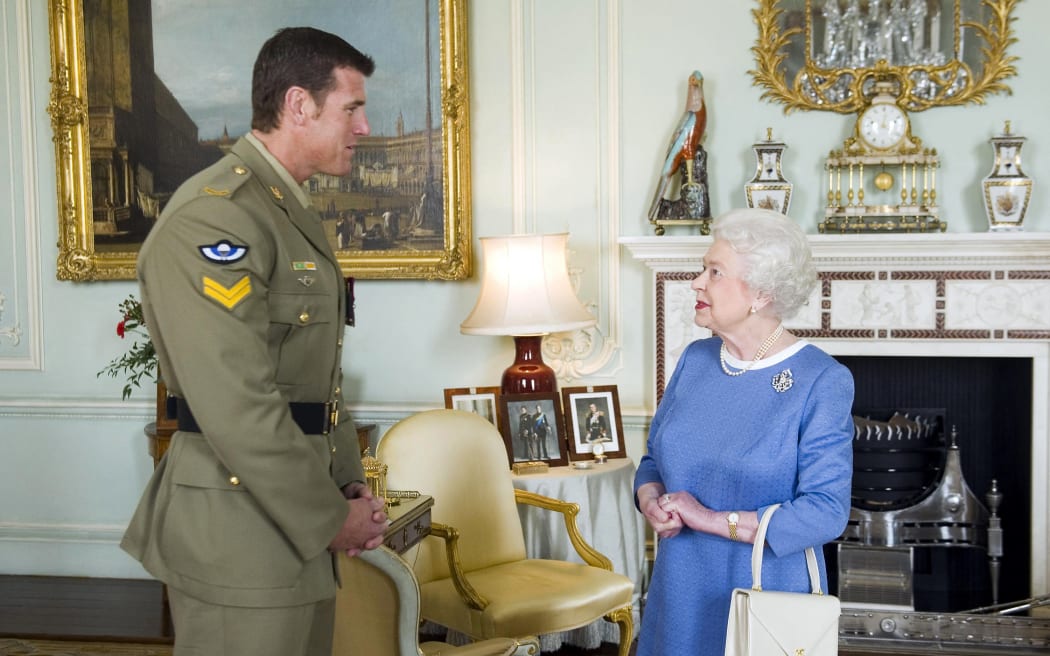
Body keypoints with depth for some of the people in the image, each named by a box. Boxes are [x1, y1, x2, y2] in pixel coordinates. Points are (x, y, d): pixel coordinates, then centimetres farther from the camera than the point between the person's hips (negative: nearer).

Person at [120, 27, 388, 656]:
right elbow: (237, 405, -23)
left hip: (299, 520, 9)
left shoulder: (297, 215, 15)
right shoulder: (211, 217, -18)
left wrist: (349, 488, 8)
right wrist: (328, 520, -15)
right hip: (239, 533, -9)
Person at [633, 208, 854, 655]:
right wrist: (652, 503, -10)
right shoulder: (694, 360, 2)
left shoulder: (822, 382, -15)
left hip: (768, 599, -5)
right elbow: (653, 458, 12)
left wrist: (712, 520, -22)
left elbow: (826, 513, -20)